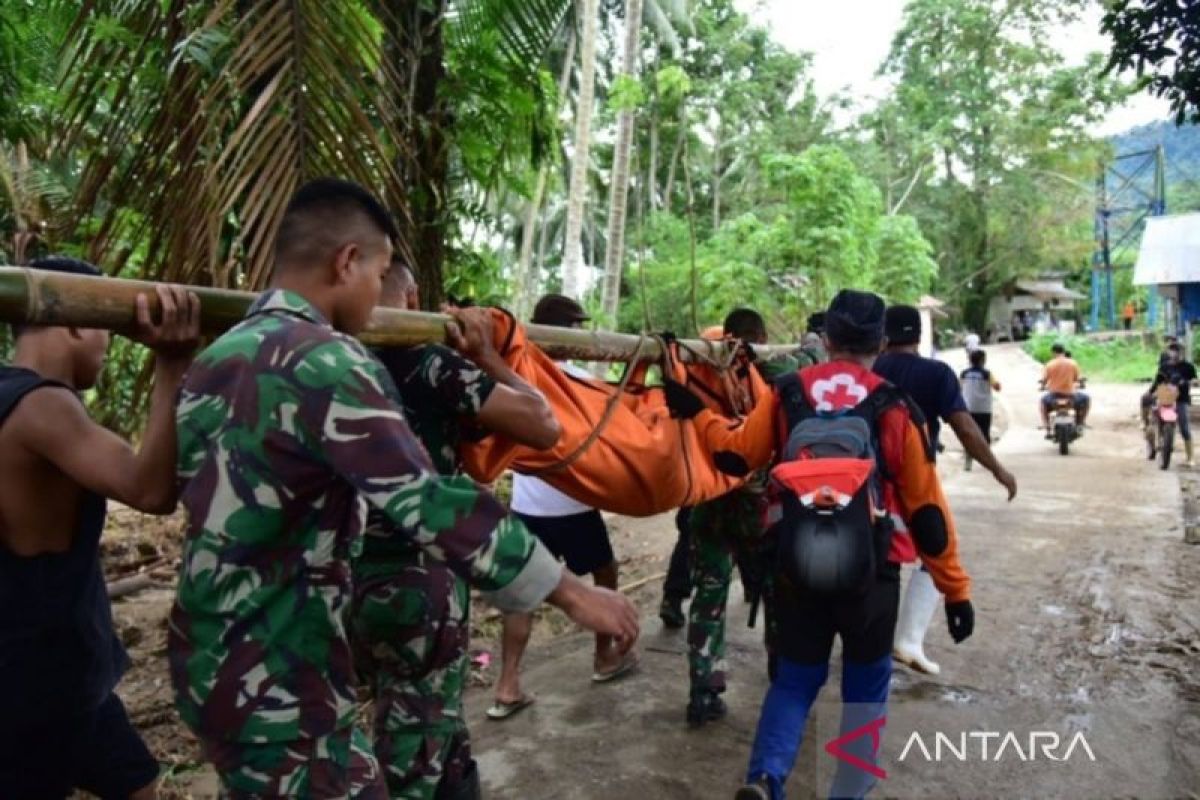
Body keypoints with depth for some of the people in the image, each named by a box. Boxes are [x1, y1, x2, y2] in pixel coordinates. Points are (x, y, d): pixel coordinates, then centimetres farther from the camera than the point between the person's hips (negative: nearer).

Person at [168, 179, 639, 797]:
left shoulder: (219, 357, 8)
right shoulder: (323, 361, -21)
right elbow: (432, 506, -28)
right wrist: (574, 594, -22)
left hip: (210, 663, 9)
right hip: (276, 684, -9)